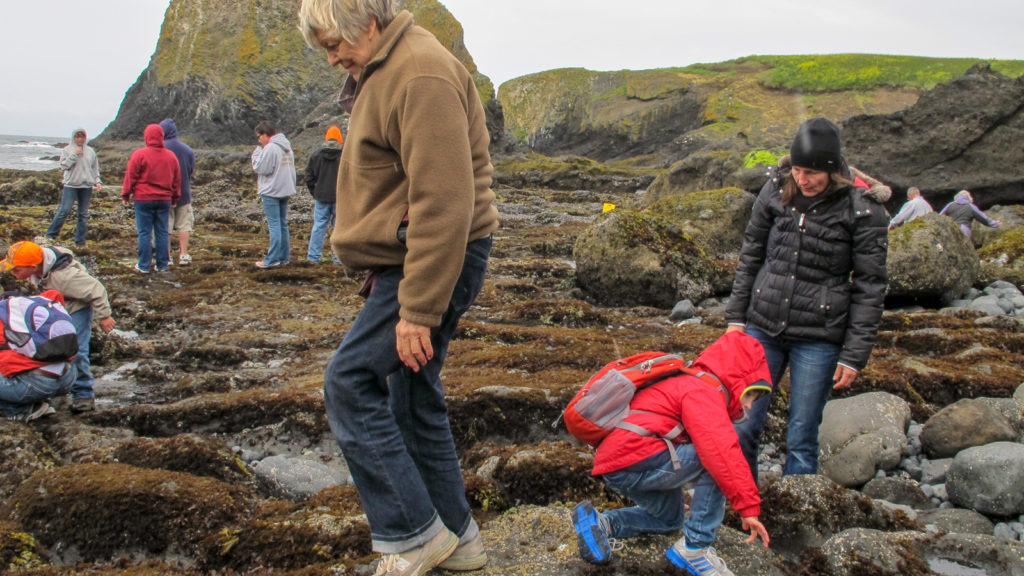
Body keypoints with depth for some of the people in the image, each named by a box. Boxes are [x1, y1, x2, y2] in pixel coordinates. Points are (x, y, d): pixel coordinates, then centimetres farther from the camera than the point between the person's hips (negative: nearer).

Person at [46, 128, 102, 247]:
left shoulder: (90, 151, 11)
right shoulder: (67, 150, 2)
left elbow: (95, 168, 16)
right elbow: (63, 165, -7)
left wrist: (97, 182, 5)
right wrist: (74, 155, -13)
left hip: (86, 186, 3)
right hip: (71, 185, -3)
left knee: (84, 214, 5)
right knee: (64, 210, -9)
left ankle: (80, 240, 11)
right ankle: (50, 235, 1)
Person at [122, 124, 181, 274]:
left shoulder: (139, 154, -7)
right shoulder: (171, 156, 8)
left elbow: (130, 177, -5)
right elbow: (177, 180, 14)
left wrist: (125, 195, 4)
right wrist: (175, 198, 22)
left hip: (144, 199, -4)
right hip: (165, 200, 4)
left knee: (145, 233, 1)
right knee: (162, 233, 8)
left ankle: (144, 266, 5)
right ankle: (162, 265, 11)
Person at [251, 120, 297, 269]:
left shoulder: (270, 148, -15)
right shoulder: (287, 147, 13)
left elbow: (261, 168, -15)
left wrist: (257, 152, -3)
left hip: (272, 191, -8)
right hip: (286, 190, 8)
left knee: (274, 225, -7)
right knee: (283, 224, 12)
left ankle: (272, 259, -7)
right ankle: (284, 256, 16)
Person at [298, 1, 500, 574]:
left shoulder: (422, 76, -17)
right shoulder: (385, 72, 17)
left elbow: (443, 204, -25)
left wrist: (418, 310, -25)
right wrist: (391, 278, 22)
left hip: (438, 261, -10)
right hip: (406, 258, 10)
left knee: (349, 382, -10)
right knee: (413, 397, 13)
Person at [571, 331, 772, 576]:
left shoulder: (690, 383, 24)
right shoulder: (704, 390, -10)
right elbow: (720, 450, -24)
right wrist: (749, 507, -21)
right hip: (634, 462, -11)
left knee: (670, 519, 31)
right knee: (720, 457, -13)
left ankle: (601, 523, 14)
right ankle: (695, 547, -8)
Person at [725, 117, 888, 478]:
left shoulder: (863, 210, -10)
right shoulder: (776, 190, 1)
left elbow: (869, 287, -6)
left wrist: (854, 354, -8)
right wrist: (736, 316, 9)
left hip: (818, 339, -3)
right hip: (762, 327, 4)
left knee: (801, 440, 4)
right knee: (742, 428, 8)